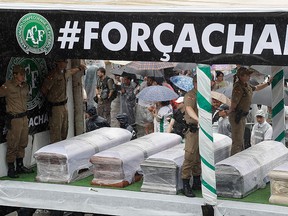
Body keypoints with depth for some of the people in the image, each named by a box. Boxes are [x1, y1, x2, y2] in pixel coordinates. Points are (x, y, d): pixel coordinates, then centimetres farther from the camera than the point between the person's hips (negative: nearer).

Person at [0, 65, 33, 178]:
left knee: (22, 144, 15)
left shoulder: (25, 86, 8)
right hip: (14, 119, -7)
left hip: (24, 117, 7)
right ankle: (11, 169, 4)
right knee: (13, 145, -3)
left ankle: (20, 166, 27)